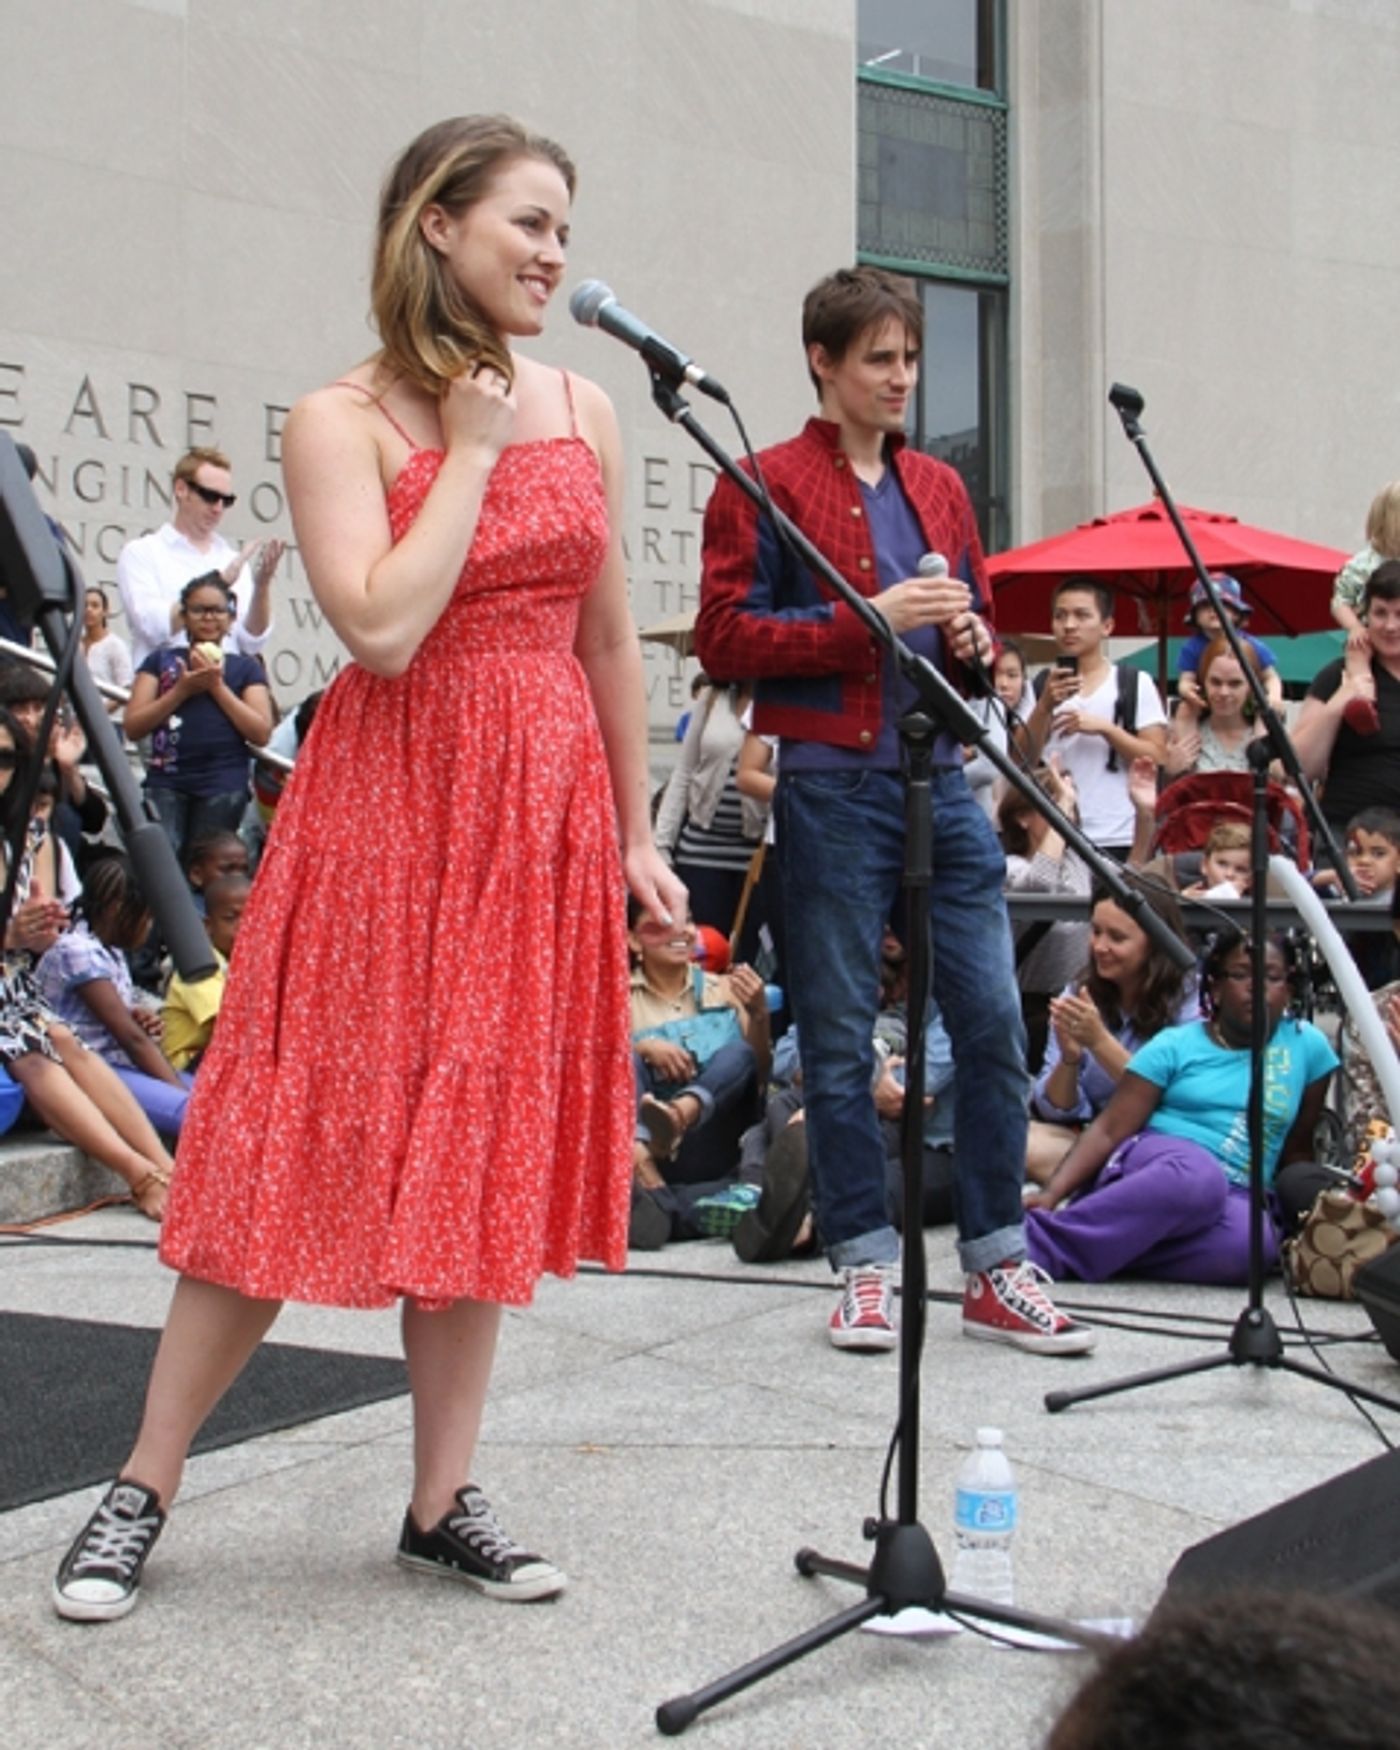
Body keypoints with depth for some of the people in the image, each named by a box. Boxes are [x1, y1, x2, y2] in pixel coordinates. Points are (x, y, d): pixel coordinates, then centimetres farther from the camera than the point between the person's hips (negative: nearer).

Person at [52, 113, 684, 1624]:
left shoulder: (583, 412, 10)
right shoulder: (341, 421, -5)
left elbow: (610, 642, 13)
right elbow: (383, 629, -19)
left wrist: (637, 838, 11)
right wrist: (474, 448, -12)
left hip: (546, 811, 5)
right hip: (389, 805, -4)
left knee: (485, 1151, 8)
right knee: (305, 1146, -2)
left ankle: (443, 1504, 19)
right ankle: (141, 1490, 14)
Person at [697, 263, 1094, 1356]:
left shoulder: (940, 489, 18)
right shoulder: (765, 487, 1)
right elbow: (723, 637, -8)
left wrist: (970, 637, 2)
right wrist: (865, 620, -15)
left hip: (942, 778, 5)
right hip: (832, 785, -5)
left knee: (994, 1018, 1)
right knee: (839, 1031, 2)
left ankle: (997, 1268, 12)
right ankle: (867, 1267, 14)